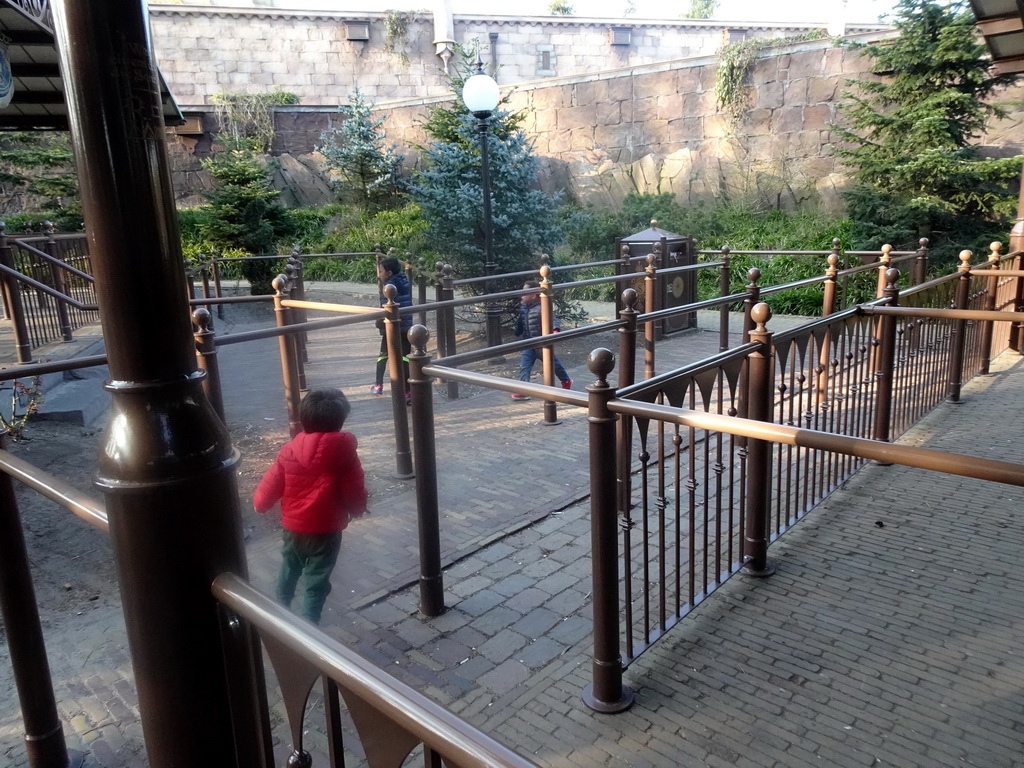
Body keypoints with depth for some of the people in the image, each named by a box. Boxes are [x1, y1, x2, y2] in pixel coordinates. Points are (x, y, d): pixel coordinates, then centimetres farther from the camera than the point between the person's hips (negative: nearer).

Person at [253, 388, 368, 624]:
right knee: (316, 583, 8)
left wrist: (260, 505, 18)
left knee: (288, 572, 27)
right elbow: (354, 492, -9)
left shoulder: (290, 451, -9)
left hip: (292, 527, 4)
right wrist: (357, 510, 13)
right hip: (326, 530, -4)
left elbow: (271, 484, -2)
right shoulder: (344, 453, -15)